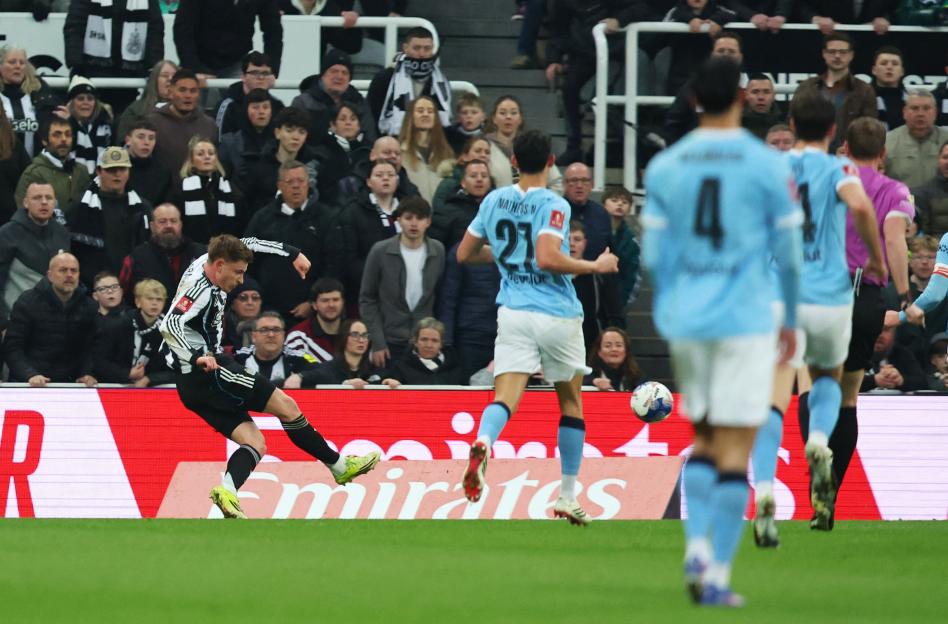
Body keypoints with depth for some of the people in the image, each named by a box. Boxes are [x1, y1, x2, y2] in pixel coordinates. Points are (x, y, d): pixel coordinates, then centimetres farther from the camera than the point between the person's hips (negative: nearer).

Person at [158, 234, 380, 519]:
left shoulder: (207, 261, 10)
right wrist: (197, 356, -45)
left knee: (255, 443, -1)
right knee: (286, 406, -3)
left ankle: (227, 490, -27)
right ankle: (340, 466, 7)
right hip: (209, 371, -10)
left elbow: (249, 245, 26)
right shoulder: (201, 289, -19)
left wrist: (291, 253, 30)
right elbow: (169, 324, -33)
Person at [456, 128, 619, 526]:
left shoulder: (494, 201, 6)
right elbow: (547, 259, -24)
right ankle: (567, 497, 19)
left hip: (513, 313, 3)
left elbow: (464, 254, 13)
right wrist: (595, 266, -12)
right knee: (571, 402, 16)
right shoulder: (553, 206, -11)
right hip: (558, 314, -3)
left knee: (505, 398, -9)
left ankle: (483, 442, -45)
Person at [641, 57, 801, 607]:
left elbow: (653, 256, 4)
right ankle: (719, 577, -5)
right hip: (745, 323, -4)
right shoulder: (768, 166, -5)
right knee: (735, 452, -1)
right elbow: (789, 252, -2)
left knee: (705, 440, 19)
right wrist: (792, 320, 11)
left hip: (684, 321, 4)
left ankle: (697, 549, 1)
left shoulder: (664, 167, 3)